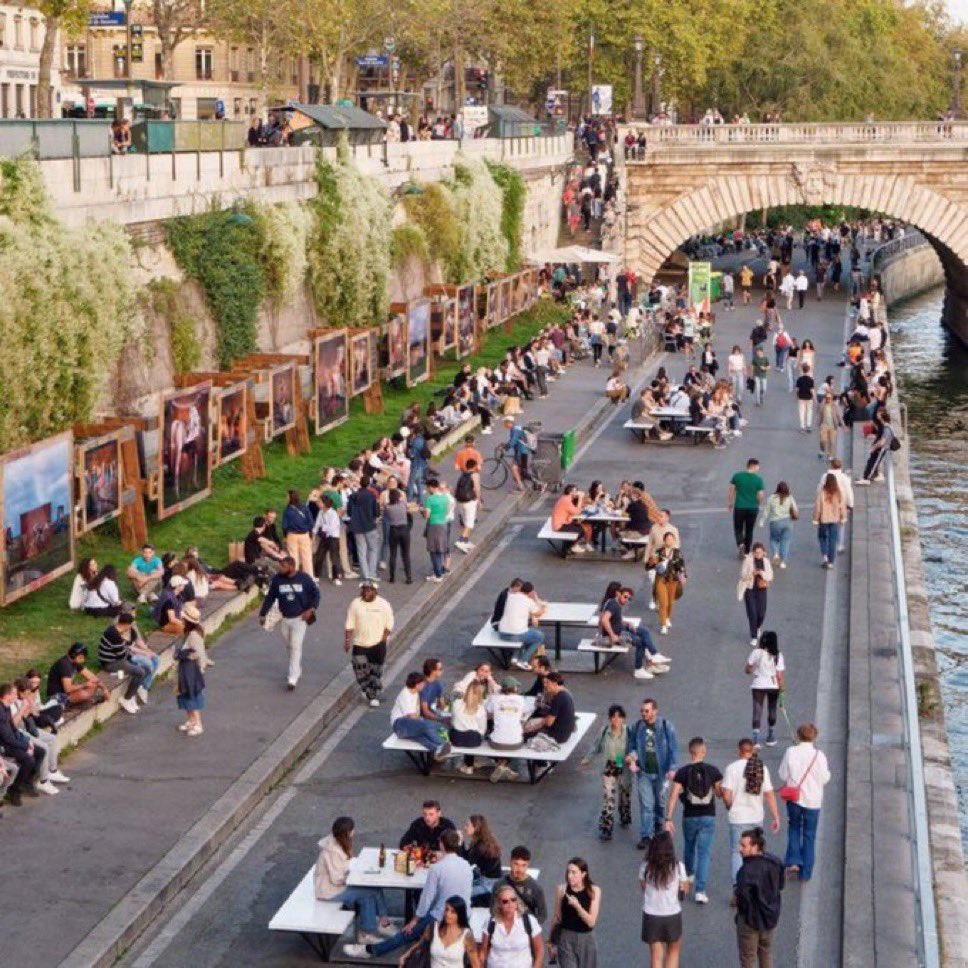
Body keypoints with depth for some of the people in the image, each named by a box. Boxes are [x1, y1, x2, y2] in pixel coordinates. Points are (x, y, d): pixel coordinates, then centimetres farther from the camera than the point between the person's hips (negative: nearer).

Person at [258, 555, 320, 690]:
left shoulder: (304, 578, -10)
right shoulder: (277, 579, -4)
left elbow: (316, 593, 0)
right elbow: (270, 597, 5)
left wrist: (311, 609, -13)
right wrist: (262, 614, 5)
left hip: (299, 619, -4)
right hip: (284, 619, 4)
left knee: (296, 647, -10)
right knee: (289, 647, 15)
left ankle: (292, 679, -11)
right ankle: (297, 670, 36)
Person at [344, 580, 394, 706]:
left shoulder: (383, 604, -4)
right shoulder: (355, 604, 0)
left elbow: (389, 624, 0)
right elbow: (349, 625, 3)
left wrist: (384, 638, -9)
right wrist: (347, 640, -2)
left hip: (378, 644, -2)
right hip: (359, 644, 2)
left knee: (376, 671, 0)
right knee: (360, 669, 0)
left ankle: (375, 696, 10)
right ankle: (366, 690, 26)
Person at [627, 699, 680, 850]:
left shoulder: (666, 727, -8)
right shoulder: (637, 727, 0)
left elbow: (673, 748, -7)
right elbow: (631, 746, 10)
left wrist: (672, 768, -16)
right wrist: (632, 761, -8)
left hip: (660, 771, -1)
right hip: (643, 772, 1)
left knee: (660, 801, 17)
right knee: (646, 804, -2)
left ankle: (659, 823, 43)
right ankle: (646, 836, 1)